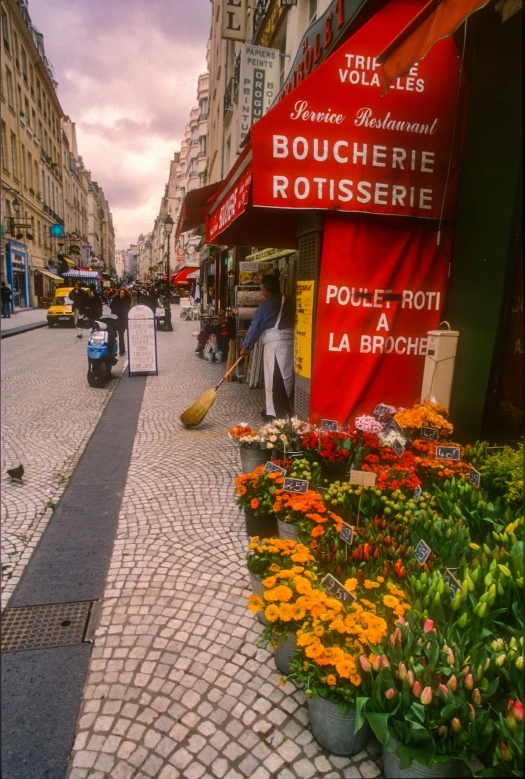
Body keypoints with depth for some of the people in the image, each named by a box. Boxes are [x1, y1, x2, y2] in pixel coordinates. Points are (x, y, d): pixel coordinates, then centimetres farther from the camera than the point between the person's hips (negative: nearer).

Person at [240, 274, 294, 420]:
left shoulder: (266, 305, -6)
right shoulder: (287, 302, 12)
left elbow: (255, 327, -3)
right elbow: (291, 322, 14)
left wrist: (246, 347, 7)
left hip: (275, 344, -7)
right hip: (290, 342, 7)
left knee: (274, 378, 0)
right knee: (285, 377, 13)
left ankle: (274, 411, 4)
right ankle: (283, 409, 23)